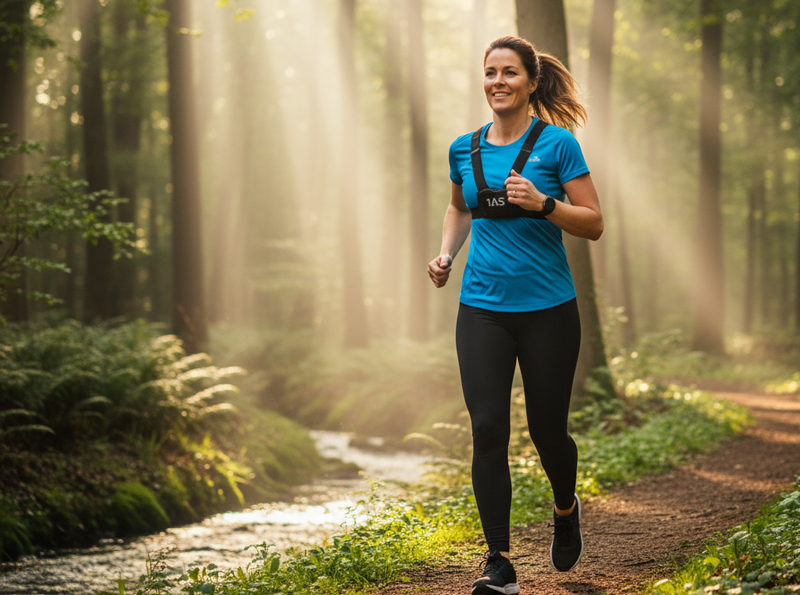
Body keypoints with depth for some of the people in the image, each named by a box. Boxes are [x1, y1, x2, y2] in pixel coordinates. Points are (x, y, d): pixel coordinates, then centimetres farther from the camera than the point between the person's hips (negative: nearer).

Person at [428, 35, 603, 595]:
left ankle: (566, 509, 40)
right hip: (482, 309, 3)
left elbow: (593, 223, -6)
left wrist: (542, 204, -21)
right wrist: (446, 253, 9)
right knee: (488, 430, -8)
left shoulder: (556, 144, -5)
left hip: (548, 310, -2)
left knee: (547, 429, 7)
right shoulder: (465, 149, 7)